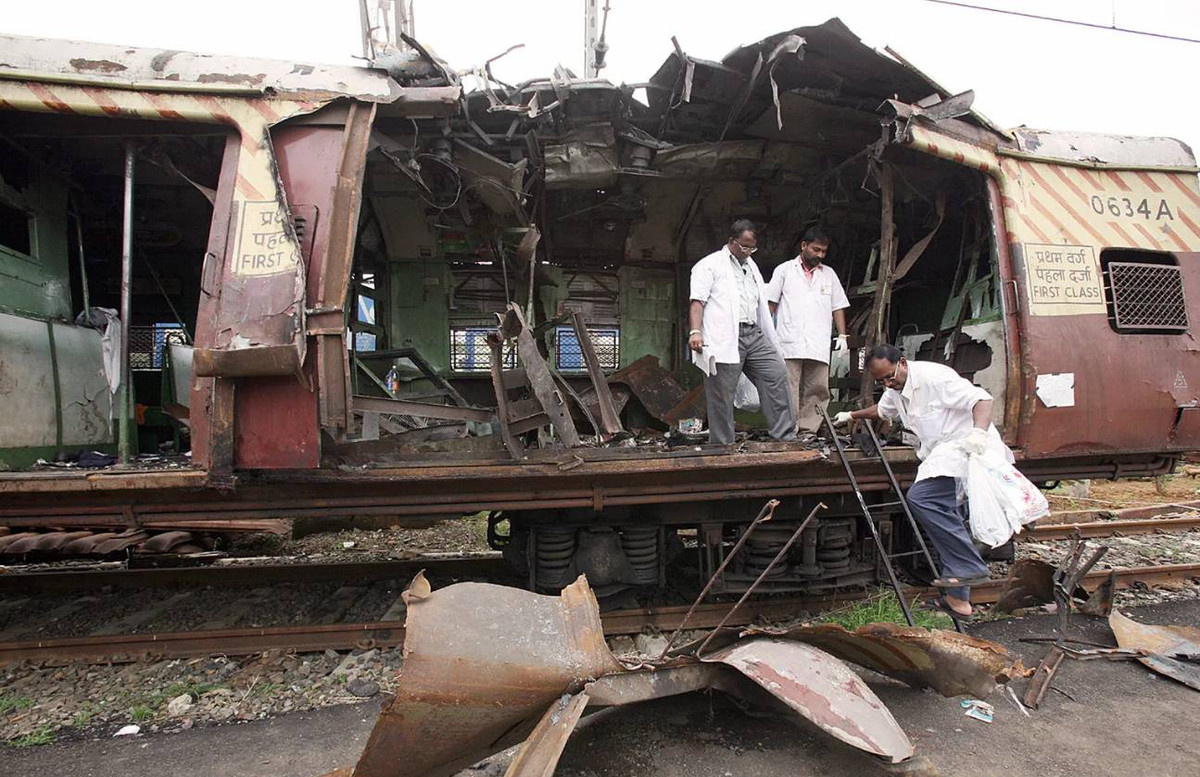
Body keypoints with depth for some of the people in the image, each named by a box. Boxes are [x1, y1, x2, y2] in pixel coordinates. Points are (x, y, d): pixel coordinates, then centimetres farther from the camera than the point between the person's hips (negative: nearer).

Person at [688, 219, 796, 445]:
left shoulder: (751, 266, 25)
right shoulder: (710, 265, 3)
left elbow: (760, 305, 27)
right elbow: (697, 301, -6)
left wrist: (771, 339, 24)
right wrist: (695, 331, -21)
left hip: (754, 335, 7)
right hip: (724, 339, -6)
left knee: (777, 373, -4)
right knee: (722, 394, -4)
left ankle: (785, 436, 2)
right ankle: (721, 446, 5)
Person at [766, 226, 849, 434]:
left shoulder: (829, 274, 19)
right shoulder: (784, 270, 9)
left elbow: (838, 307, 18)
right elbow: (770, 303, 5)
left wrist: (842, 335, 8)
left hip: (818, 346, 3)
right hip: (789, 344, -3)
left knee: (818, 390, -1)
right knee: (789, 391, -5)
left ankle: (807, 431, 4)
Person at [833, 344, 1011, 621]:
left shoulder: (933, 376, -15)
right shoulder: (895, 390, 15)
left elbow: (981, 398, -23)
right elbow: (882, 410, 39)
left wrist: (979, 432, -39)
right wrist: (852, 415, 42)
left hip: (968, 447, -10)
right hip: (942, 452, 10)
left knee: (921, 497, -26)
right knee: (944, 512, 6)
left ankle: (970, 567, -21)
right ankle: (958, 599, 13)